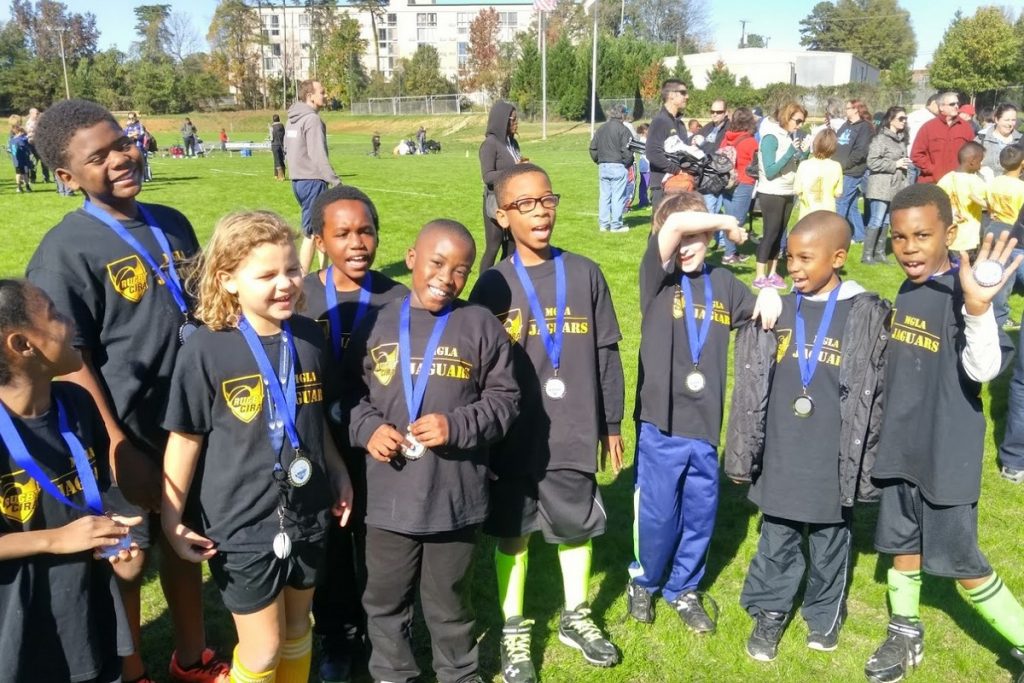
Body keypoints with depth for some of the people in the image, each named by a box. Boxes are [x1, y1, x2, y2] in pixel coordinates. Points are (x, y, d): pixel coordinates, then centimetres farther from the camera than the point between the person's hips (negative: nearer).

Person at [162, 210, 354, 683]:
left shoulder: (311, 337, -2)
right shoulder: (206, 350, -16)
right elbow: (185, 439, -9)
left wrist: (340, 475, 17)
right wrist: (171, 518, -7)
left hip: (306, 515, 4)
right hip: (241, 524, -4)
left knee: (296, 633, 20)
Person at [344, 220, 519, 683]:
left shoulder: (481, 327, -4)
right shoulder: (376, 325, 1)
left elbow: (504, 400, -1)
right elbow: (349, 393, 10)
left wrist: (457, 426, -16)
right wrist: (367, 428, -10)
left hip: (456, 496, -1)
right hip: (389, 496, 2)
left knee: (449, 601, 17)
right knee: (385, 598, 17)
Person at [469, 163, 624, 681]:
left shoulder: (585, 275, -1)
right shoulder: (493, 286, -5)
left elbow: (607, 354, 4)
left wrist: (612, 424, 6)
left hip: (575, 433, 2)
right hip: (514, 437, -1)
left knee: (578, 525, 16)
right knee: (512, 533, 12)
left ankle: (576, 617, 40)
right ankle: (513, 631, 31)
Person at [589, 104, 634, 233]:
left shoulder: (600, 129, 10)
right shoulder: (623, 130, -10)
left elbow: (593, 148, 13)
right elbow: (627, 150, -13)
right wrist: (627, 164, 0)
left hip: (603, 166, 6)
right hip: (618, 166, -6)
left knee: (604, 196, 10)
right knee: (618, 196, -1)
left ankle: (603, 224, 12)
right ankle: (616, 225, 0)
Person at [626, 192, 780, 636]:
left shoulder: (723, 283, 8)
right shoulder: (657, 278, -5)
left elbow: (760, 318, 22)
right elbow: (674, 224, -22)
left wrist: (771, 292, 1)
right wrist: (729, 221, -7)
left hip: (705, 422, 4)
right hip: (661, 420, -4)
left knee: (700, 513, 13)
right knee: (657, 512, 6)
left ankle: (683, 589, 34)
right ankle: (643, 581, 32)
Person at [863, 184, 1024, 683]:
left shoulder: (962, 293, -19)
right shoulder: (907, 292, 5)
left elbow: (983, 369, -30)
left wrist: (978, 307, -43)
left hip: (948, 452, -7)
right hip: (902, 446, 7)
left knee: (961, 562, 3)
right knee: (903, 544, 19)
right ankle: (906, 634, 37)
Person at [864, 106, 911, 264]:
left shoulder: (901, 138, 14)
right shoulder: (881, 138, -10)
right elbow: (872, 162, -17)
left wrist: (905, 164, 12)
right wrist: (895, 164, -15)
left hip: (895, 186, 7)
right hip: (881, 187, -7)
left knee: (885, 222, 11)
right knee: (876, 221, -7)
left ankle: (879, 253, 18)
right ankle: (867, 254, -1)